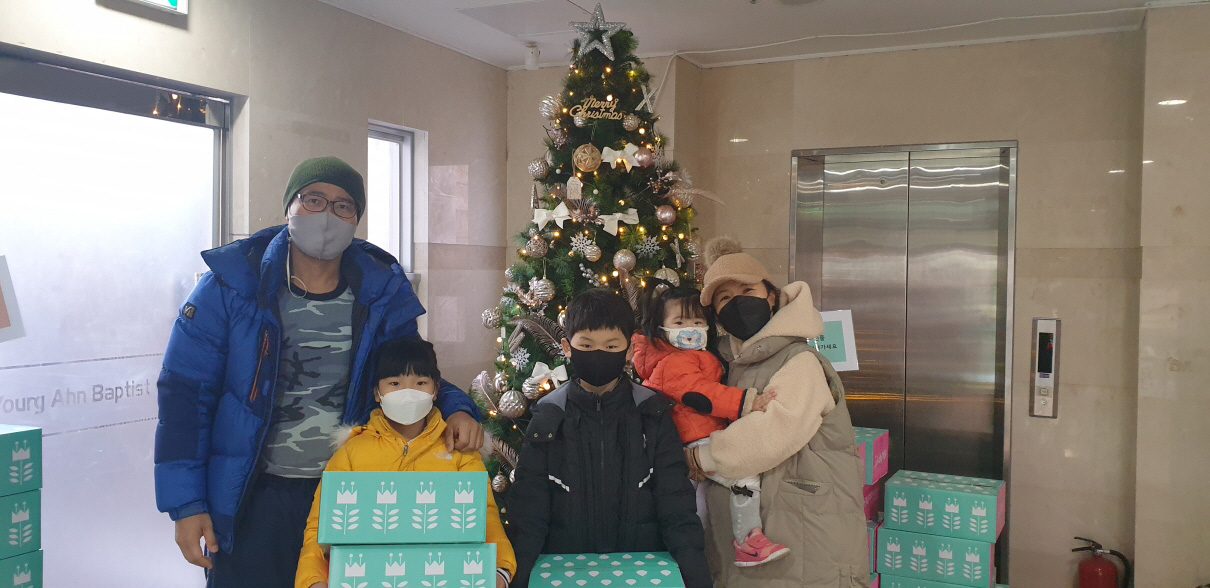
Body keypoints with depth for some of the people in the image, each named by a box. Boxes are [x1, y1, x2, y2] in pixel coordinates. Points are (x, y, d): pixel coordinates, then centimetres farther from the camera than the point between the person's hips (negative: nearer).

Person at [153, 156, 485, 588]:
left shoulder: (381, 292, -3)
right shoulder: (232, 285, -9)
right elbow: (186, 394, -7)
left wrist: (455, 408, -12)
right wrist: (186, 503, -9)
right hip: (253, 498, -2)